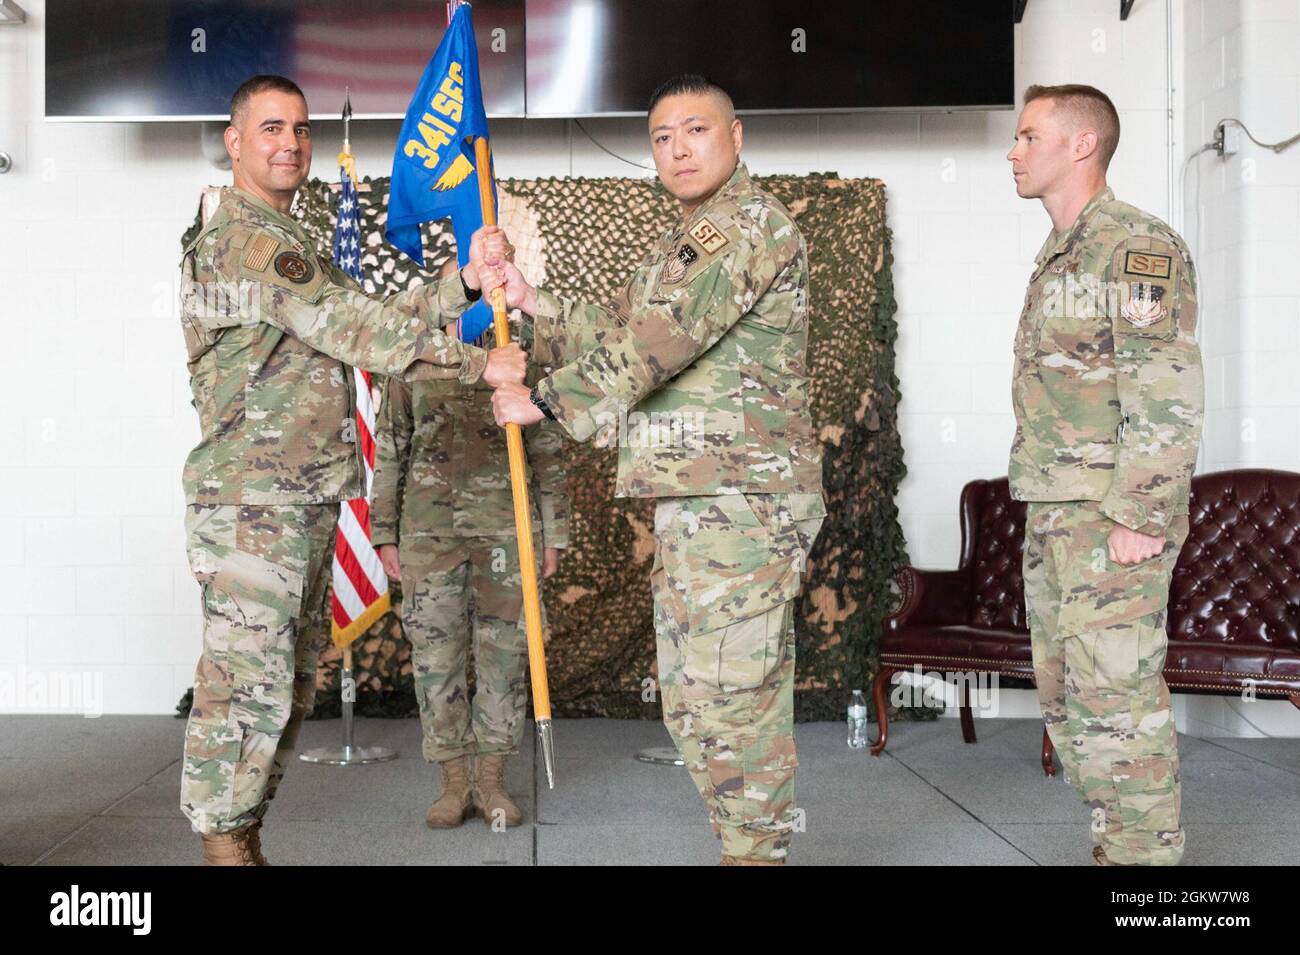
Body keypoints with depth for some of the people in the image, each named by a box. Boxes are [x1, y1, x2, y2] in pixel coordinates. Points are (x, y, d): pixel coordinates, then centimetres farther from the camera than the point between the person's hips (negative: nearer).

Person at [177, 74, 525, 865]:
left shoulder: (292, 244, 22)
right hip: (254, 501, -10)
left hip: (307, 503, 10)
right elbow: (359, 331, -17)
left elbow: (373, 321, 13)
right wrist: (477, 365, -15)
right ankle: (224, 846, -1)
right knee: (247, 681, -8)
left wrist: (466, 284, 1)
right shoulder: (242, 239, -11)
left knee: (290, 683, 12)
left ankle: (244, 838, 20)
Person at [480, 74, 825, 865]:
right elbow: (614, 331, 21)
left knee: (732, 702, -7)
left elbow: (655, 340, -18)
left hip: (742, 498, -10)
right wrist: (529, 301, 9)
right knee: (692, 703, 14)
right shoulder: (684, 242, 23)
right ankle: (745, 845, 25)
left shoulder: (753, 223, -10)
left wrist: (546, 402, -12)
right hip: (690, 500, 10)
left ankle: (758, 852, 3)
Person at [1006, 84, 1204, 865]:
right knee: (1065, 690, 12)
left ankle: (1146, 857, 3)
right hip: (1056, 513, 10)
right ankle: (1116, 847, 23)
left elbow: (1169, 396, -18)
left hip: (1115, 515, -9)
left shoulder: (1138, 247, -11)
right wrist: (1046, 509, 16)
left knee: (1116, 695, -7)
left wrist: (1140, 515, -21)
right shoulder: (1058, 257, 17)